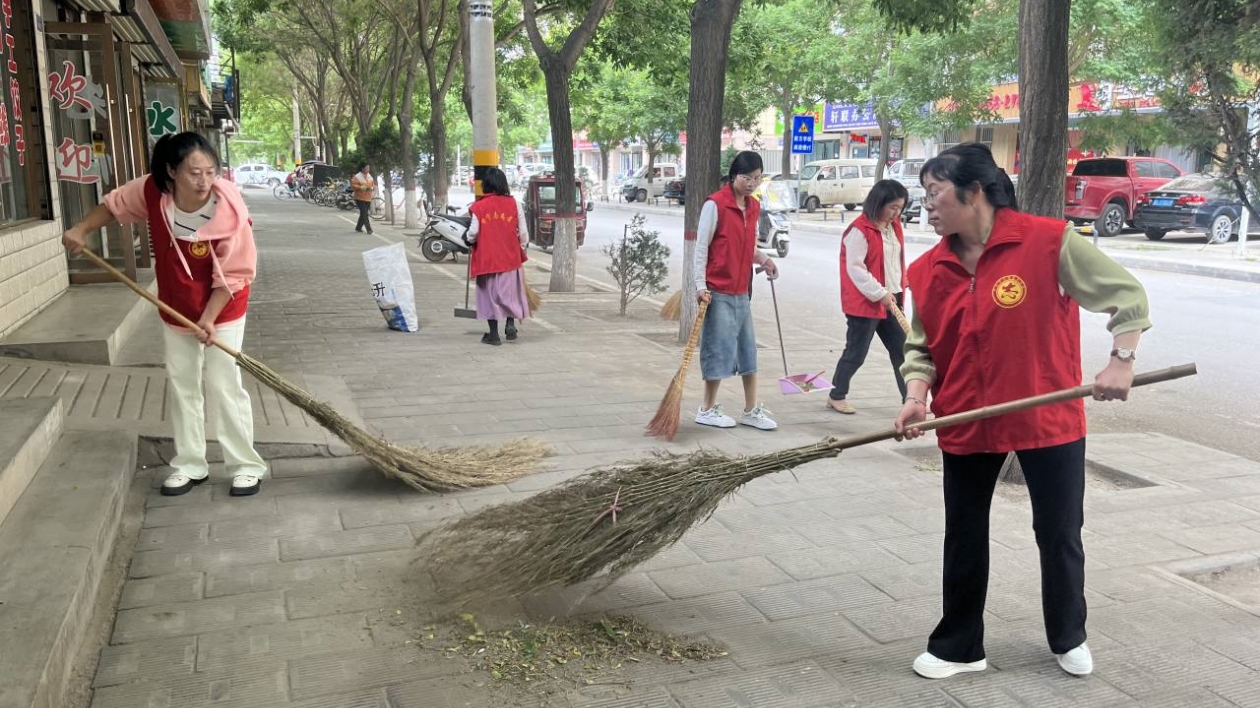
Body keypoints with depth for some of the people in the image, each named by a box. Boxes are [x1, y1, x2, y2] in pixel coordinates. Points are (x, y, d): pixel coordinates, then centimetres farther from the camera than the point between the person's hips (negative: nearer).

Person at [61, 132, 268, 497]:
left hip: (222, 310, -5)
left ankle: (247, 466, 9)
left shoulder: (229, 211, -29)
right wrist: (82, 228, -1)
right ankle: (190, 465, 26)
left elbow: (232, 276, -22)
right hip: (175, 310, 5)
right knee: (182, 385, 12)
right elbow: (116, 204, 5)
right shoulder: (152, 191, -19)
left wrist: (208, 319, -25)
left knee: (223, 386, -4)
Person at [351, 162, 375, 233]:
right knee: (364, 214, -13)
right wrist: (362, 187, -23)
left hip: (368, 198, 7)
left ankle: (358, 228, 26)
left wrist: (372, 188, -6)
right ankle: (369, 229, -15)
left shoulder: (370, 176, 10)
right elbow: (353, 186, -13)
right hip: (360, 198, -7)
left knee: (363, 214, 12)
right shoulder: (357, 177, -10)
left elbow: (373, 184, 16)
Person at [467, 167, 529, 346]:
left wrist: (470, 239, 13)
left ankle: (493, 334, 11)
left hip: (487, 257, -1)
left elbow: (473, 233, -9)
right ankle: (511, 324, 5)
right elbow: (522, 231, -1)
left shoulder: (479, 206, -7)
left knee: (490, 293, 8)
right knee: (510, 291, 17)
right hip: (510, 256, 1)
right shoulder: (513, 203, -4)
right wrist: (523, 246, 16)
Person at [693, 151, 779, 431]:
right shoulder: (715, 204, -11)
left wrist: (764, 259, 4)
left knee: (748, 349, 10)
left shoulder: (754, 206, 10)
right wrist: (701, 285, -15)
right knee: (719, 349, -2)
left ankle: (751, 410, 20)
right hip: (717, 292, -7)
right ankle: (707, 410, 13)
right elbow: (701, 247, -11)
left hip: (742, 291, 7)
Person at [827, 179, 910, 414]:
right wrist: (881, 294, -20)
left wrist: (898, 291, 13)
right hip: (865, 303, -7)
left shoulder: (894, 226, 10)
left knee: (901, 351, 7)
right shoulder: (859, 230, -16)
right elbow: (854, 268, -19)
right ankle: (836, 396, 19)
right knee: (856, 353, 2)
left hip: (892, 301, 8)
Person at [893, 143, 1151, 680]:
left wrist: (1121, 360, -18)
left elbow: (1126, 295, -8)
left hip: (1049, 418, -3)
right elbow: (922, 347, 4)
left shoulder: (1049, 241, -15)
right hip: (966, 423, 3)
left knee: (1059, 535, 13)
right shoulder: (926, 271, -2)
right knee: (964, 539, 11)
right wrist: (917, 396, -12)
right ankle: (958, 647, 29)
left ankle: (1069, 639, 38)